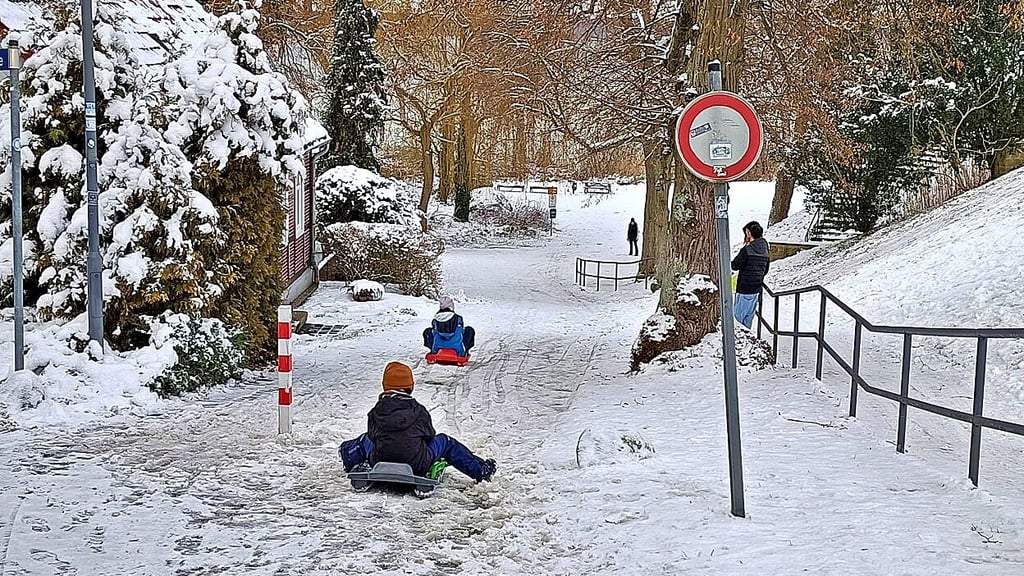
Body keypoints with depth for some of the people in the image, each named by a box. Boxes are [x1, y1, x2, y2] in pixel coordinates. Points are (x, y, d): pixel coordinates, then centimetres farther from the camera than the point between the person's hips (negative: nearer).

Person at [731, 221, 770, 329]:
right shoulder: (765, 250, 4)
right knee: (749, 316, 18)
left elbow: (735, 266, -11)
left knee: (739, 316, 2)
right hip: (757, 289, 7)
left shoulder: (746, 250, -19)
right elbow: (766, 270, 12)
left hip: (744, 289, -7)